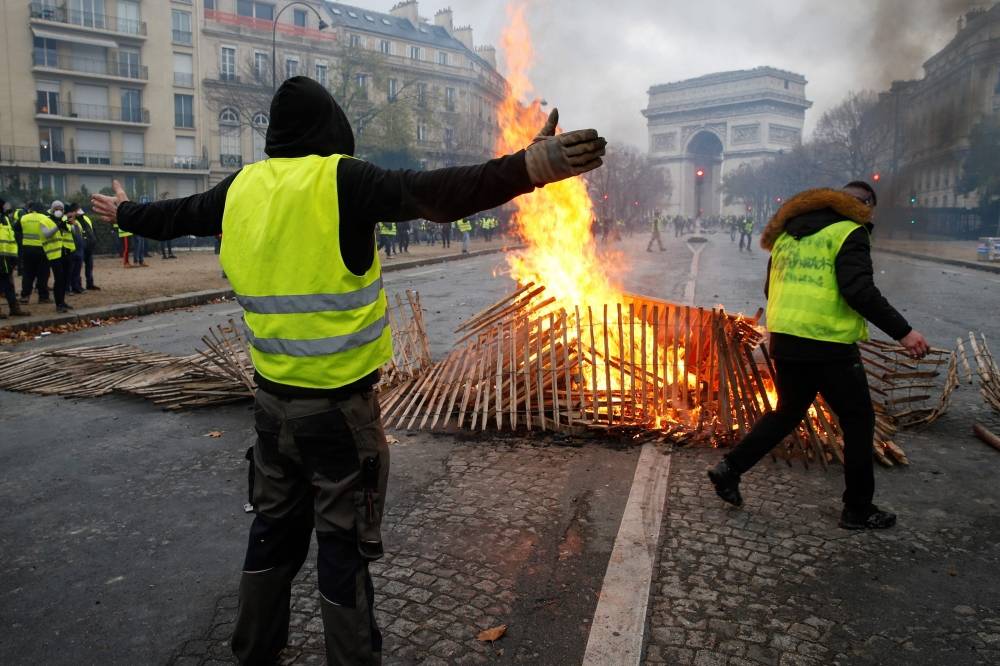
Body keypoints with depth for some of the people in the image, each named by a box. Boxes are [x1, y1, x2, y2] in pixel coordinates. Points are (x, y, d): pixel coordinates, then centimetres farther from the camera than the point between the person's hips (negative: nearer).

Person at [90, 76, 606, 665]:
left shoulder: (241, 189, 5)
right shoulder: (342, 180, -13)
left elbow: (175, 215, 23)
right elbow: (436, 194, -29)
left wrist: (123, 212, 43)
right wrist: (531, 167, -36)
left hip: (273, 399, 6)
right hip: (340, 406, -6)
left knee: (275, 528, 22)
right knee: (345, 544, 7)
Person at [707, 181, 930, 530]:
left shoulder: (789, 232, 16)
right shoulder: (849, 232, -7)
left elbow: (772, 288, 20)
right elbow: (860, 291, -19)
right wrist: (903, 331, -15)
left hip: (783, 341, 7)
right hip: (829, 345, -7)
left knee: (787, 412, 22)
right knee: (858, 420, 10)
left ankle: (729, 469, 15)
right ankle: (858, 509, 17)